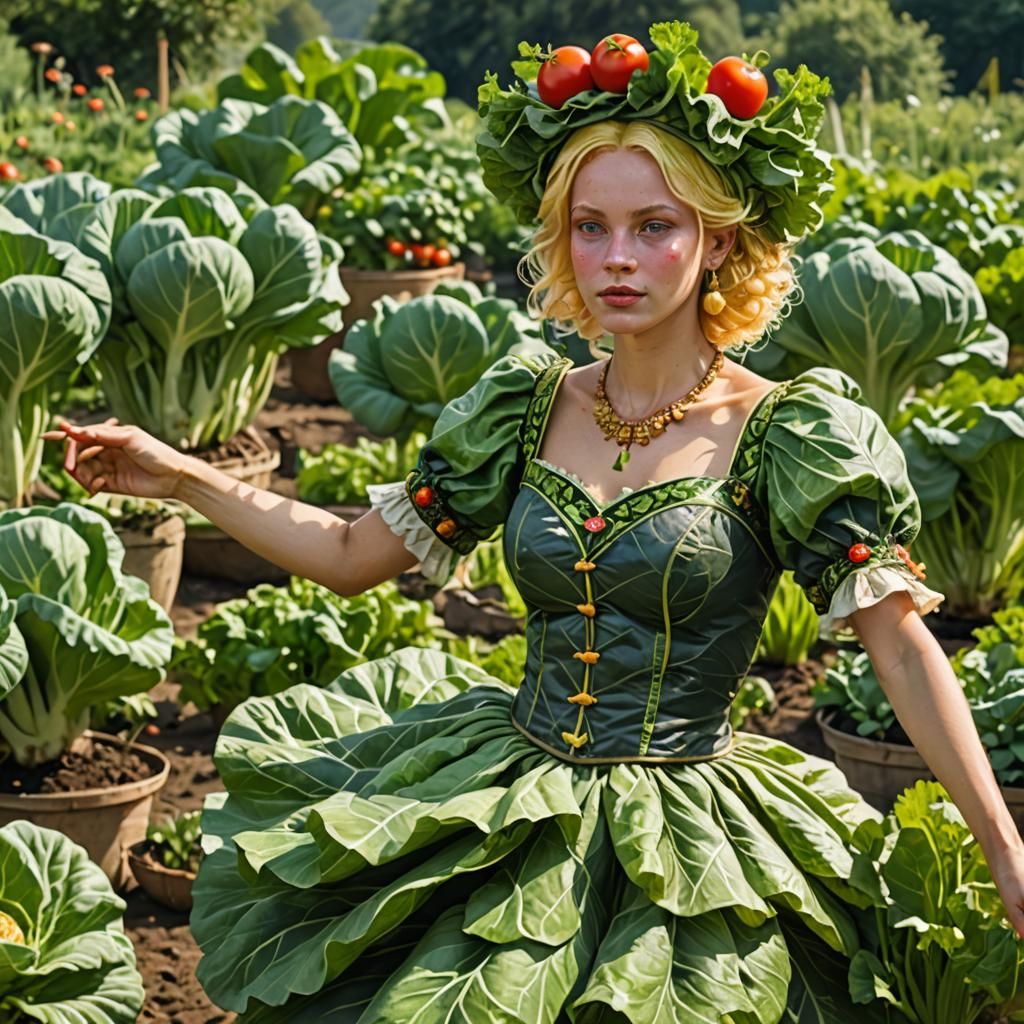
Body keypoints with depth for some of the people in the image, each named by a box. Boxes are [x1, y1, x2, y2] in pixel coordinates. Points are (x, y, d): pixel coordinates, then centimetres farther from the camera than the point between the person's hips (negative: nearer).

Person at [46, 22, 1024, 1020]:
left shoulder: (787, 434, -8)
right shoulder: (525, 408, 4)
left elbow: (900, 644, -10)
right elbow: (355, 553, 12)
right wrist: (179, 477, 7)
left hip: (681, 846, -4)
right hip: (502, 804, 4)